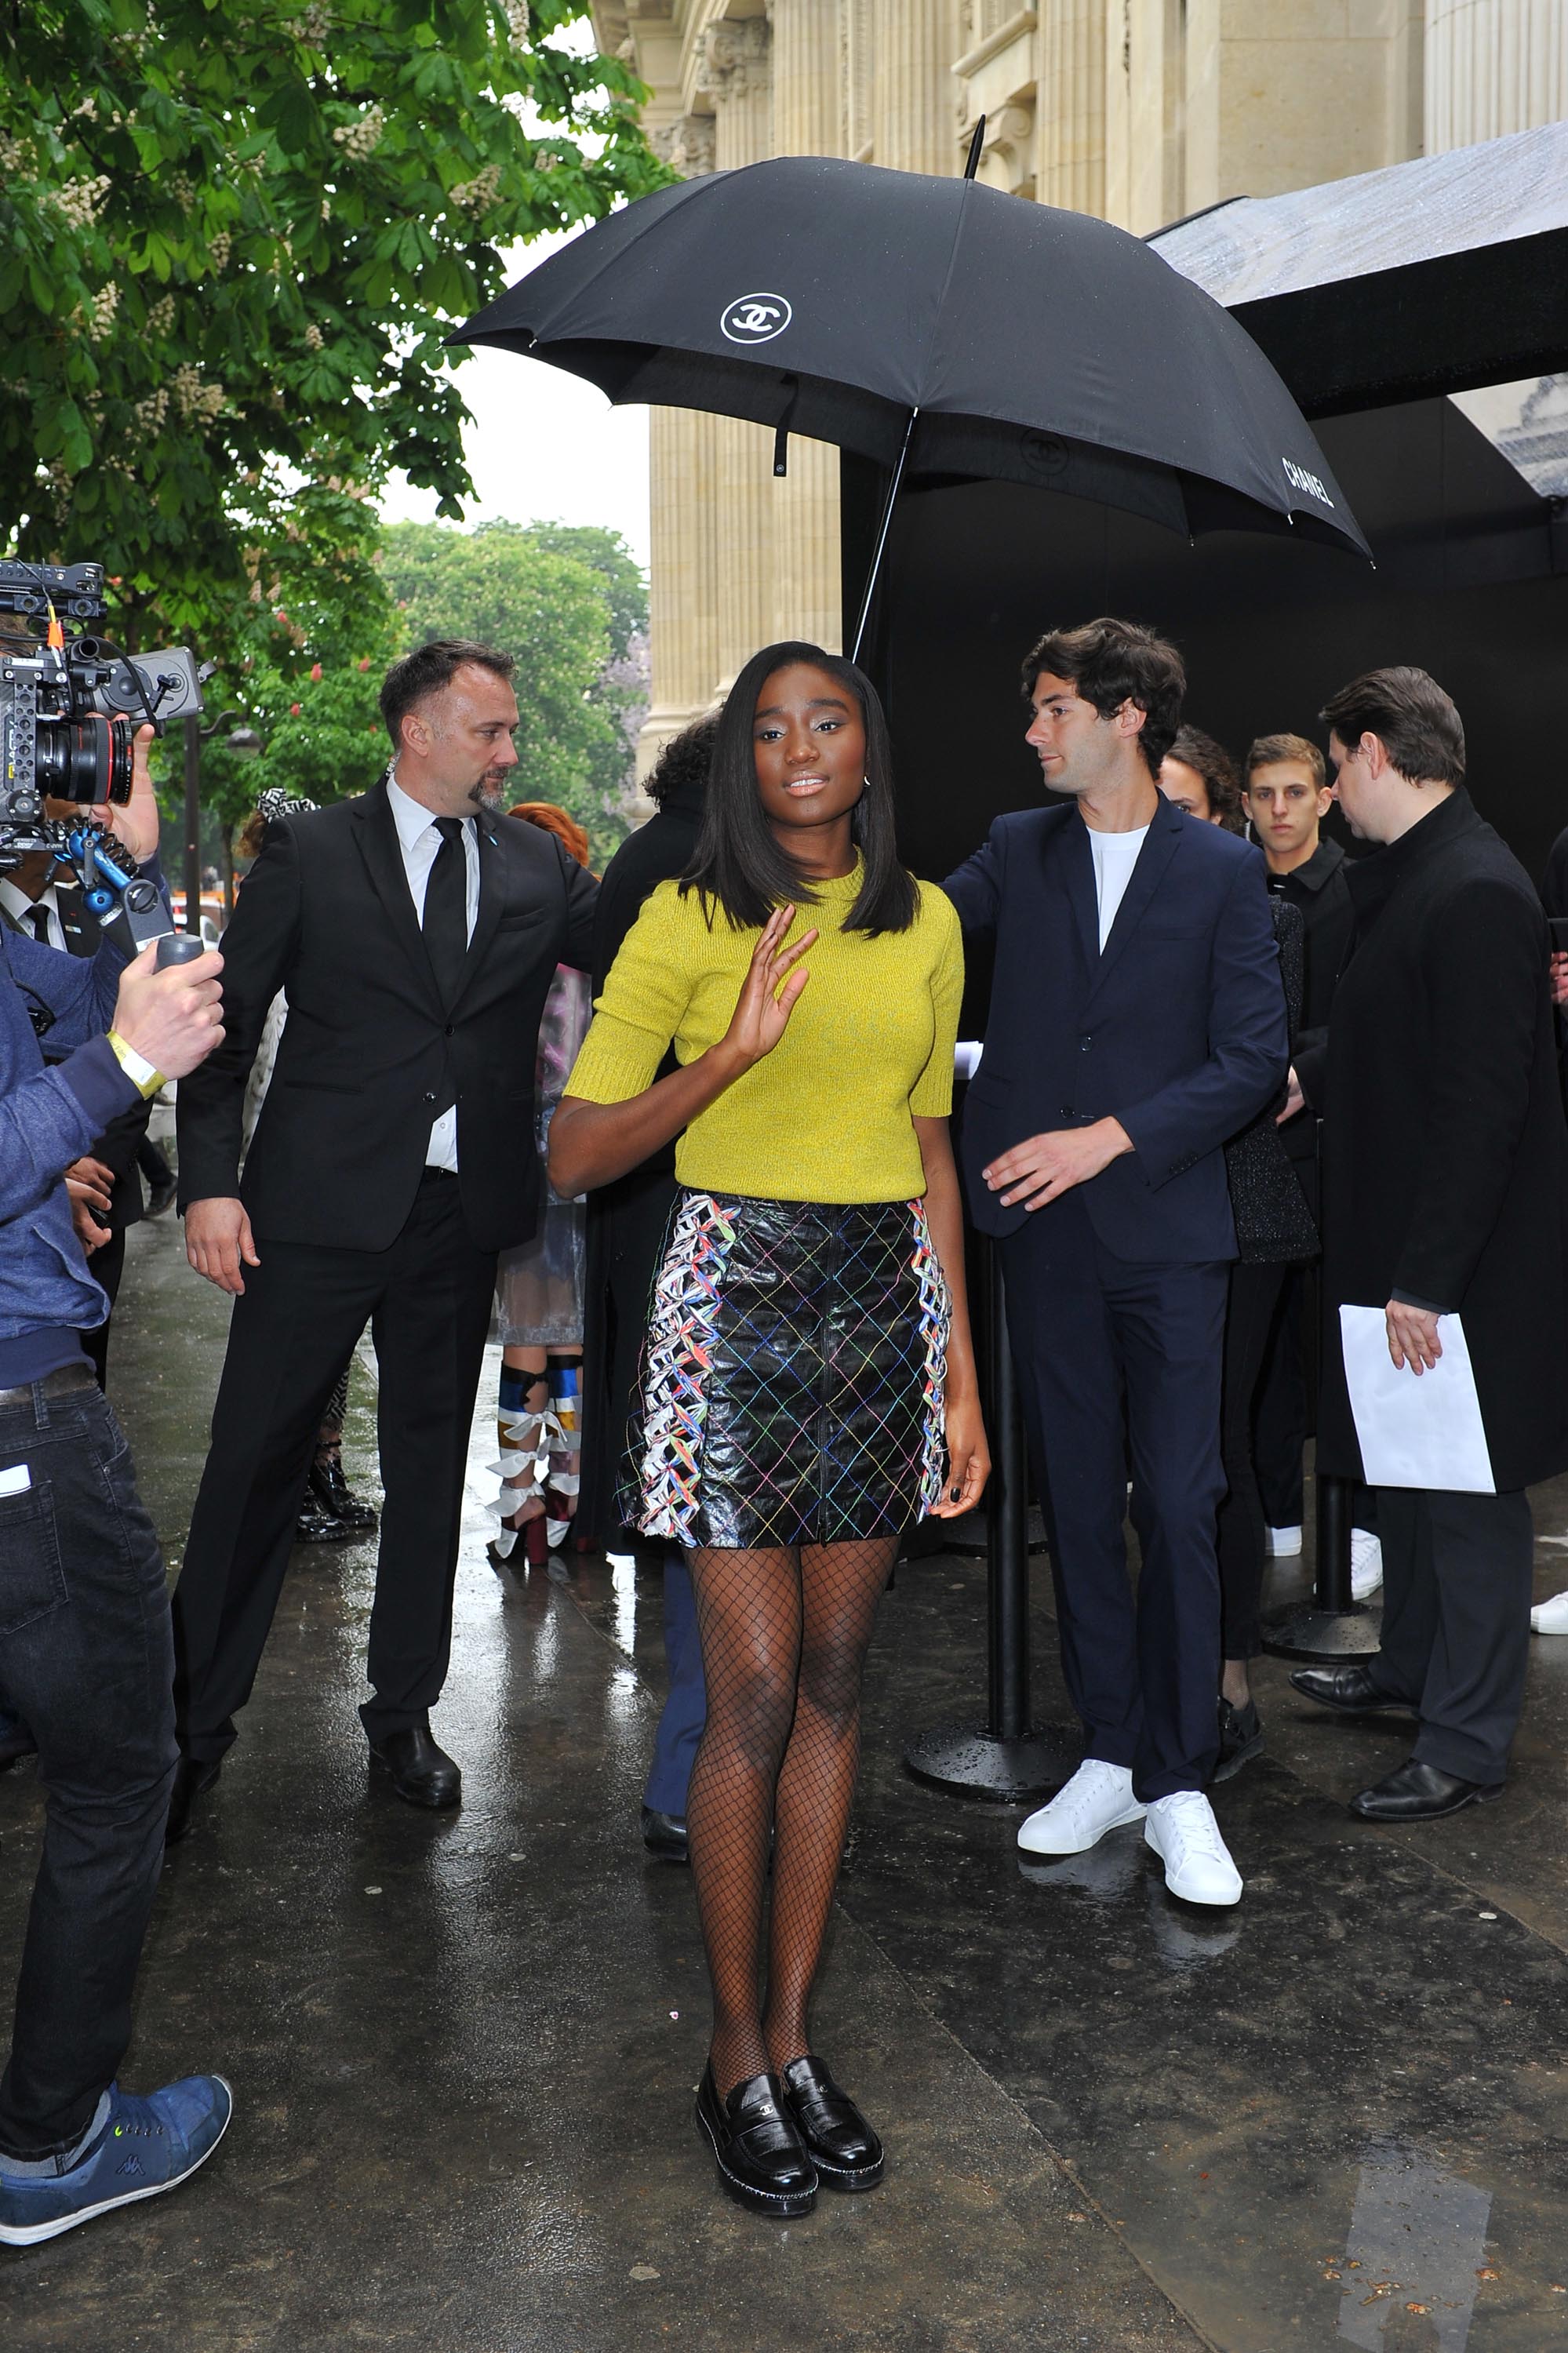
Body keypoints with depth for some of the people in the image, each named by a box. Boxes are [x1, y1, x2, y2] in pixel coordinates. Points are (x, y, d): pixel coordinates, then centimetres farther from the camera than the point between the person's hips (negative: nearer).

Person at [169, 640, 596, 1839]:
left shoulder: (538, 866, 8)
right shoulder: (310, 853, 0)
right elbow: (227, 1023, 0)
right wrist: (211, 1180, -8)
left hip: (462, 1212, 3)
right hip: (320, 1208, -3)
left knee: (432, 1461, 12)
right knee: (257, 1458, 2)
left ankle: (404, 1714, 27)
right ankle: (196, 1721, 17)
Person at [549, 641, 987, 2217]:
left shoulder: (925, 924, 9)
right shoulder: (689, 920, -4)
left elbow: (929, 1153, 14)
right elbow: (574, 1156, -7)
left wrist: (961, 1366, 10)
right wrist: (735, 1052, -20)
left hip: (885, 1294, 4)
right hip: (737, 1295, -4)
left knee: (834, 1680, 9)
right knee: (755, 1694, -3)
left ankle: (795, 2031, 22)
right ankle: (737, 2057, 15)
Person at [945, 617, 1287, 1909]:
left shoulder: (1222, 868, -1)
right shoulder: (1017, 850, 9)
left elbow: (1252, 1058, -5)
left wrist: (1110, 1138, -14)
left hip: (1166, 1227, -3)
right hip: (1044, 1228, 3)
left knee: (1178, 1508, -2)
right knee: (1079, 1503, 10)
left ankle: (1178, 1782, 9)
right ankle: (1110, 1759, 22)